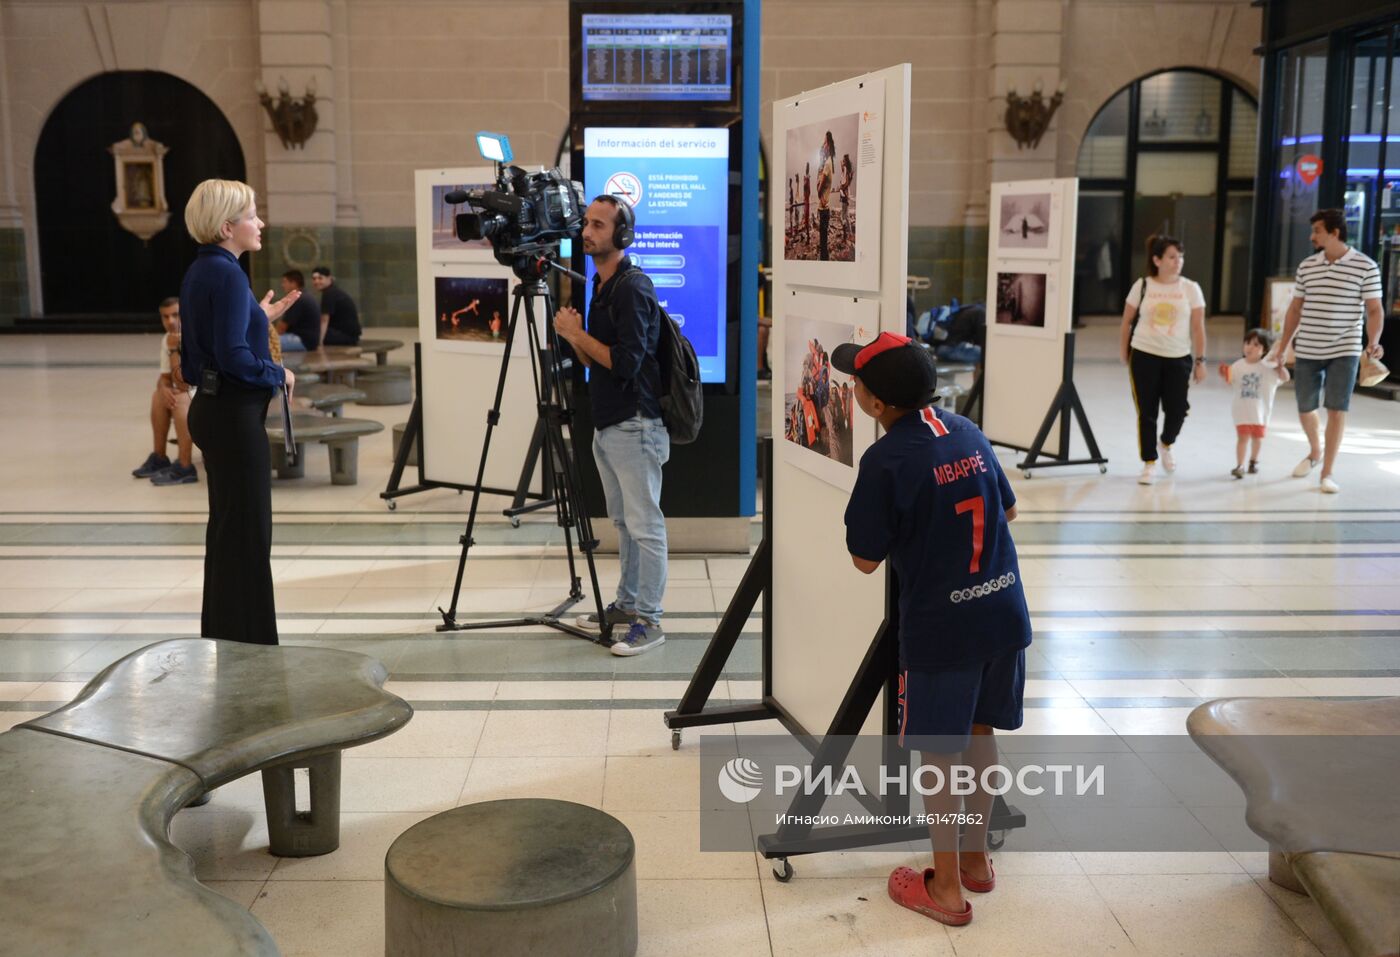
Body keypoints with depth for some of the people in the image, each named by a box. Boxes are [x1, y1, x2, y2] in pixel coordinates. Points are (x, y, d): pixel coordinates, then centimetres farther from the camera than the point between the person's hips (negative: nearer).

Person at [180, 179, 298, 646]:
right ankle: (247, 640, 5)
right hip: (235, 414, -10)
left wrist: (261, 316, 15)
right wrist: (280, 374, -9)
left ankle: (221, 637, 26)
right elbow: (234, 356, -24)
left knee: (228, 526, 16)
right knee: (247, 530, -3)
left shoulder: (202, 270, 12)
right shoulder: (227, 274, -17)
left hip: (212, 409, 10)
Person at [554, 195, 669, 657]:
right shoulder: (600, 287, 14)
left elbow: (625, 362, -22)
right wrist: (572, 336, -1)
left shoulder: (633, 287, -15)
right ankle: (627, 603, 27)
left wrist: (577, 333, -13)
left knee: (644, 525, -4)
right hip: (606, 426, 10)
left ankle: (648, 619, 1)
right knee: (623, 522, 17)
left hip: (635, 427, -10)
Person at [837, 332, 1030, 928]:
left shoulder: (885, 460, -17)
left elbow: (865, 560, -9)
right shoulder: (966, 431, 4)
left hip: (940, 626, -6)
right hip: (1003, 611, 7)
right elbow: (1008, 508, 17)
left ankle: (946, 887, 21)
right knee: (979, 733, 21)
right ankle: (977, 858, 36)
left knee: (939, 754, 9)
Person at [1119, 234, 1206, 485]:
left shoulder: (1190, 288, 0)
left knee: (1177, 410, -2)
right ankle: (1149, 463, 14)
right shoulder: (1142, 286, -1)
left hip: (1178, 359, 1)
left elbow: (1198, 327, 0)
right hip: (1144, 356, 0)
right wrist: (1123, 352, 7)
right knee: (1147, 412, 1)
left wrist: (1200, 361, -3)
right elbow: (1127, 321, 7)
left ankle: (1165, 445, 31)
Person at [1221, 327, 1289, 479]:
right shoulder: (1238, 365, -1)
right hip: (1242, 410, 0)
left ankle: (1254, 460, 36)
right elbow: (1231, 383, 9)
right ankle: (1239, 465, -7)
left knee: (1257, 437, 15)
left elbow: (1285, 378, -11)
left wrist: (1280, 365, -26)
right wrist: (1225, 375, -11)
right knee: (1243, 437, -7)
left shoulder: (1268, 367, -7)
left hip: (1260, 411, 0)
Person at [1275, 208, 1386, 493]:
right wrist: (1282, 348, 11)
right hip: (1306, 351, 4)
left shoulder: (1365, 267, -5)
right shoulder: (1307, 266, 5)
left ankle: (1327, 473, 3)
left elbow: (1374, 310, -4)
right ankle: (1315, 452, 38)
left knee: (1337, 410, -6)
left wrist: (1373, 342, -21)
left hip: (1344, 351, -4)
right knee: (1305, 409, 10)